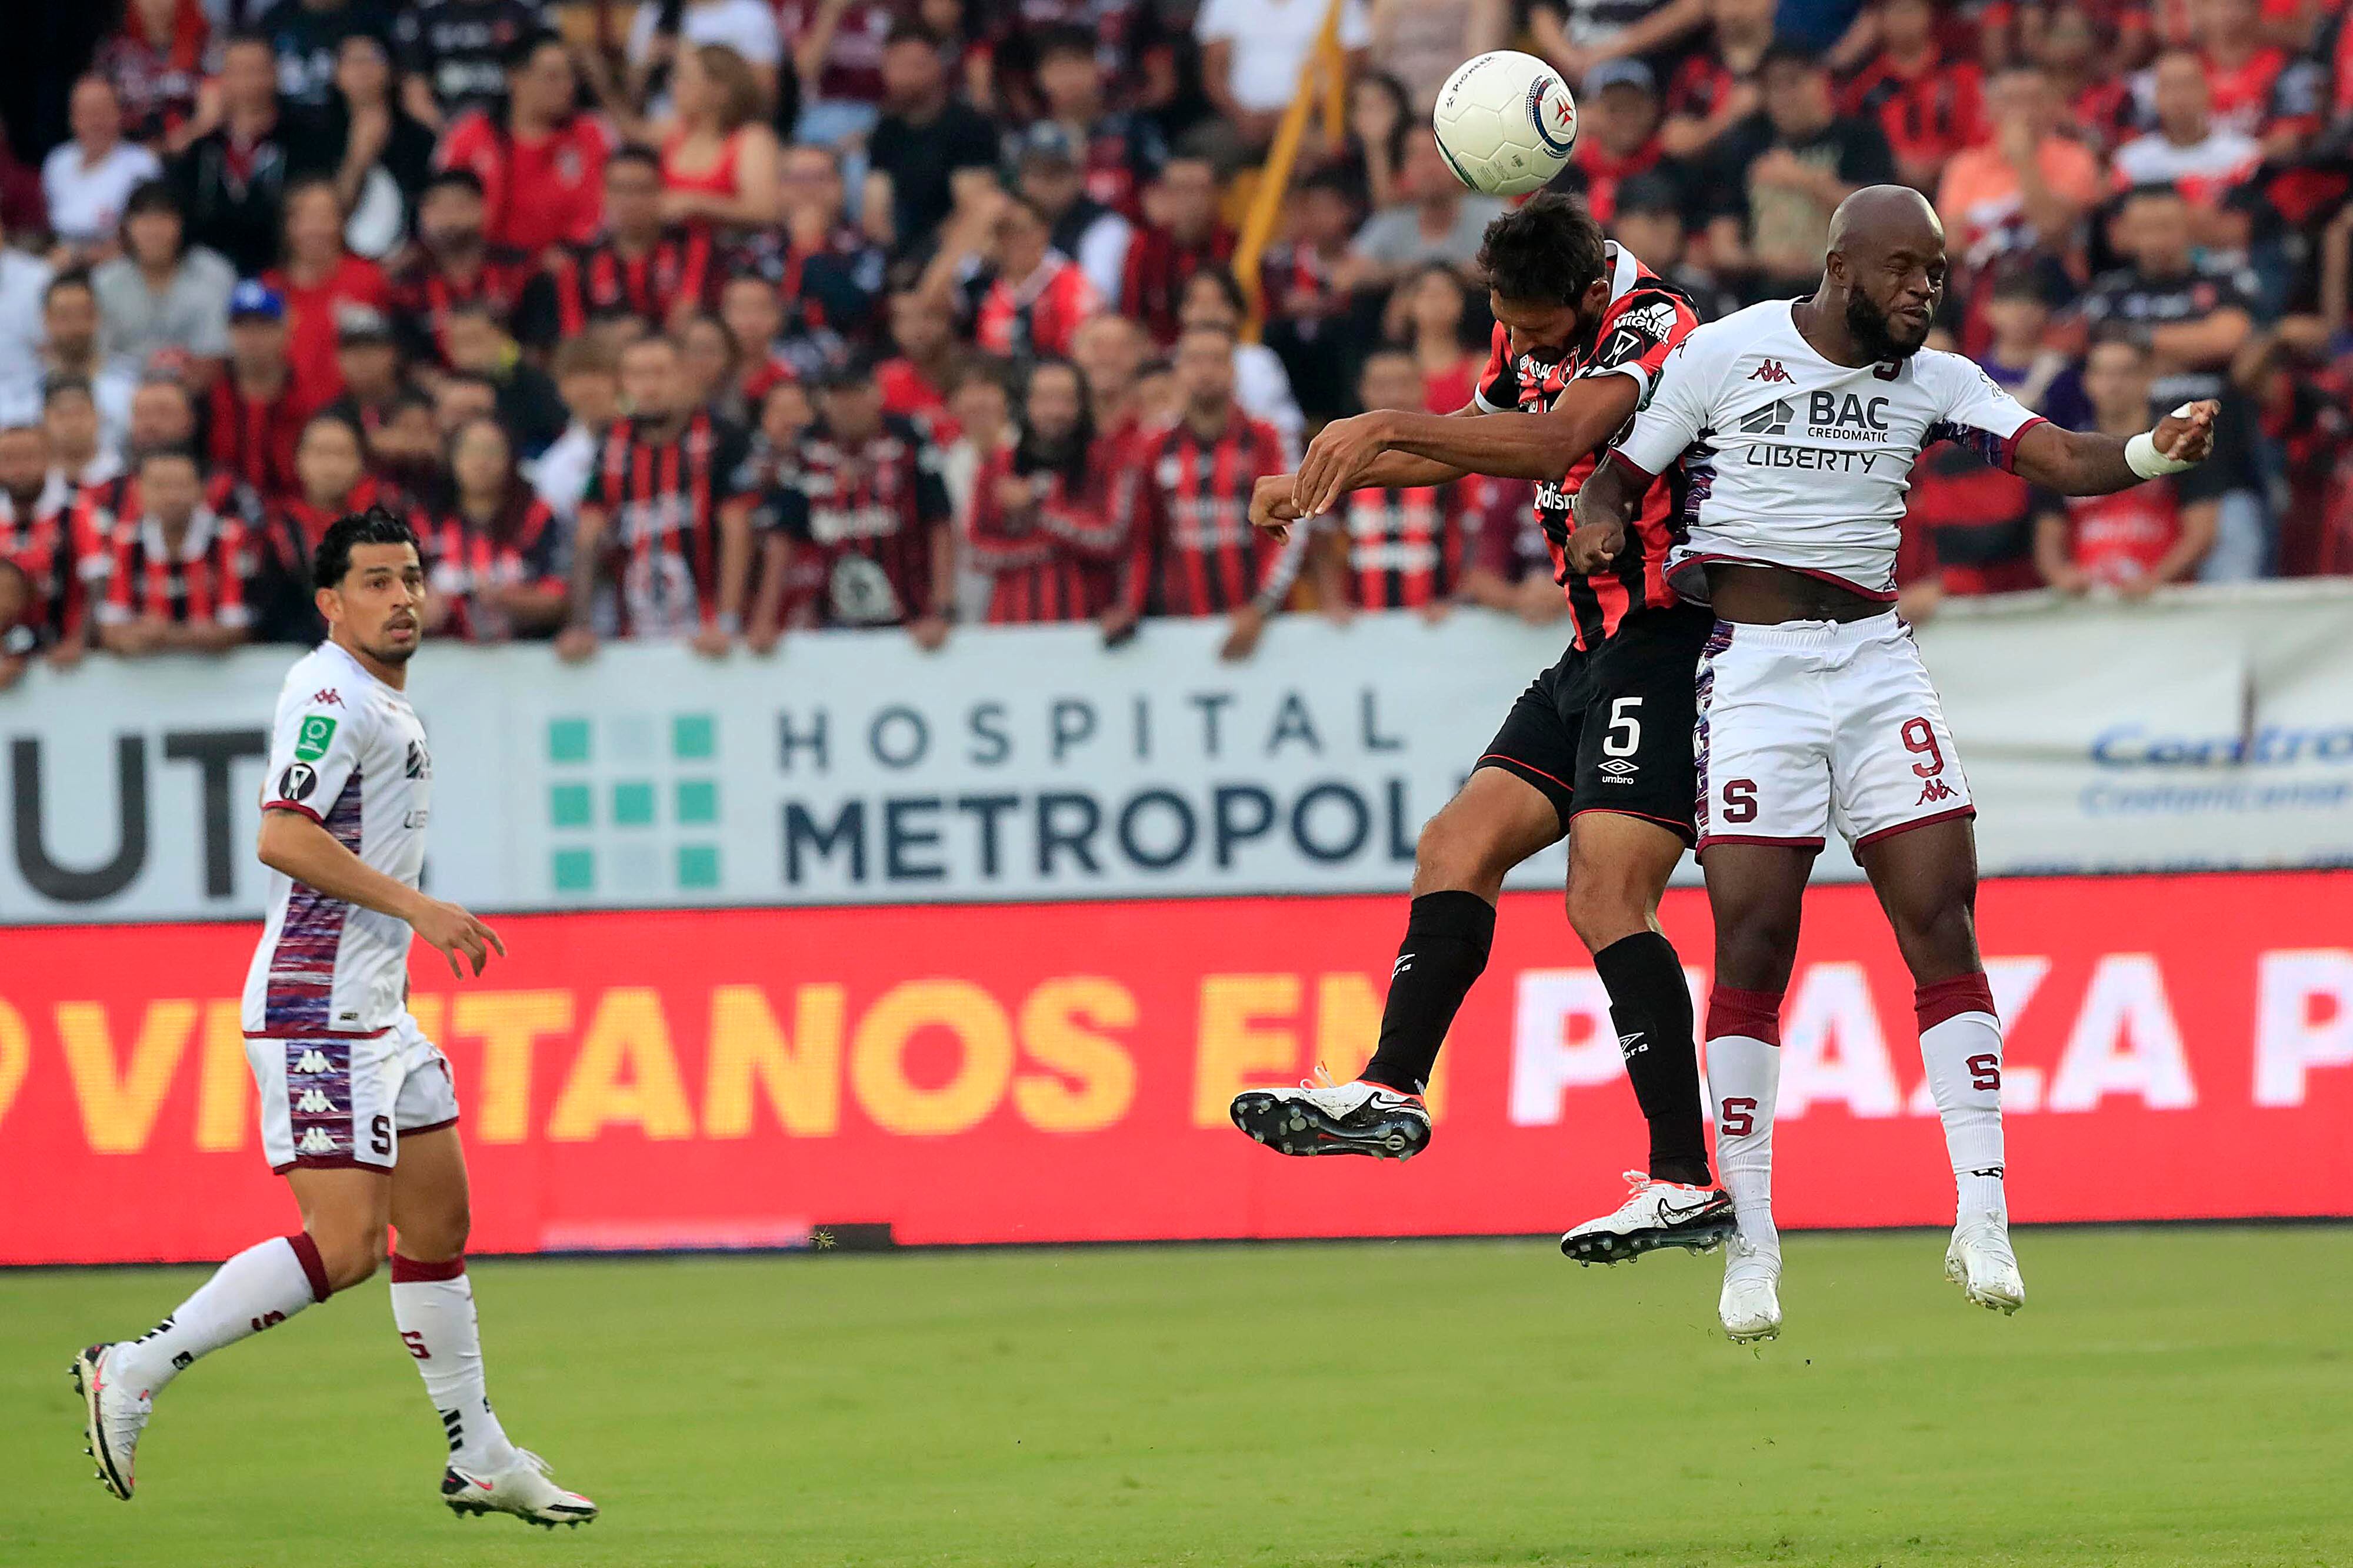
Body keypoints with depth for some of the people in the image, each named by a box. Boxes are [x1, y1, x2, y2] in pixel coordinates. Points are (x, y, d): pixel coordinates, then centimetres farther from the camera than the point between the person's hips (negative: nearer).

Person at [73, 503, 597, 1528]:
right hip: (318, 1013, -10)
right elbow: (283, 837, -26)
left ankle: (481, 1460, 21)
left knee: (440, 1221, 13)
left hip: (375, 1010, 10)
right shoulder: (329, 693, -14)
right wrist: (418, 907, -25)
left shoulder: (386, 703, 17)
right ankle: (133, 1373, -9)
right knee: (347, 1244, -15)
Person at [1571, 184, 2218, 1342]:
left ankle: (1983, 1227, -7)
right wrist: (1598, 523, -17)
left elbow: (2054, 459, -6)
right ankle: (1751, 1247, 2)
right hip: (1755, 665, -3)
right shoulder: (1724, 355, -1)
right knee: (1752, 951, -6)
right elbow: (1620, 475, 7)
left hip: (1877, 660, 3)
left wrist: (2152, 455, -26)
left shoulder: (1934, 382, 7)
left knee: (1945, 929, -8)